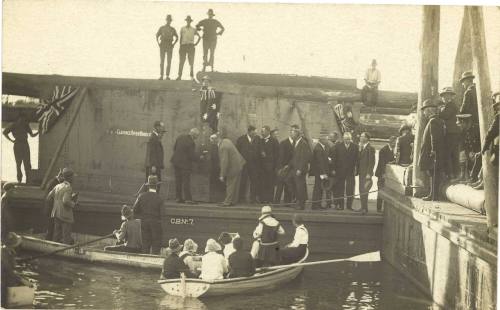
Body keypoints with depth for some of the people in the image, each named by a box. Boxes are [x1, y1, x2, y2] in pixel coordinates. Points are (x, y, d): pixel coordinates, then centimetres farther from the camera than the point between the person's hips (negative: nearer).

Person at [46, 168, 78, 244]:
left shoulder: (57, 186, 8)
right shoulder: (68, 187, -15)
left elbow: (48, 198, 11)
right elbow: (65, 201, -28)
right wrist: (74, 204, -8)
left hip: (56, 214, 8)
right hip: (66, 216, -8)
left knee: (57, 237, 11)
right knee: (66, 239, -2)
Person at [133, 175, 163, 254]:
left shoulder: (142, 196, -1)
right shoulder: (159, 198, -10)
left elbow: (135, 210, 2)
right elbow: (161, 213, -9)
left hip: (144, 223, 3)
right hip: (156, 223, -3)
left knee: (145, 245, 10)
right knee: (155, 245, 2)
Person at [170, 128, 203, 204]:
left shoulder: (180, 137, 2)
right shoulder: (191, 143, -21)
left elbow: (174, 148, 13)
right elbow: (192, 156, -18)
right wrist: (199, 158, -1)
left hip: (176, 161, 8)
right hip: (185, 164, -8)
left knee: (178, 181, 14)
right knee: (186, 181, -2)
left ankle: (178, 197, 19)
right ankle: (188, 199, -1)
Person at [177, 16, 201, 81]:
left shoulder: (193, 29, 11)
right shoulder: (182, 29, 12)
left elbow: (199, 37, 20)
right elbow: (181, 38, 10)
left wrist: (196, 44, 8)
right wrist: (180, 47, 3)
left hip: (191, 46, 0)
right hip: (183, 45, 0)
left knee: (191, 62, -6)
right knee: (181, 62, -2)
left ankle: (192, 76, -5)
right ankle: (179, 76, 1)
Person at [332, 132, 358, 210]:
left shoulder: (354, 147, 3)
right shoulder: (338, 146, 4)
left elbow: (356, 159, 2)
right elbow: (335, 159, 3)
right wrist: (334, 169, -3)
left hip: (350, 172, 0)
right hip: (340, 171, 1)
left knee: (350, 189, -2)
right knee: (340, 189, 4)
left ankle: (349, 205, 4)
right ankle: (340, 205, 11)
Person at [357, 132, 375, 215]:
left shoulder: (370, 148, -9)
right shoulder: (361, 148, 16)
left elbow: (372, 162, -14)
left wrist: (369, 173, -17)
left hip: (366, 173, -8)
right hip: (361, 172, 8)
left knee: (364, 191, -10)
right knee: (361, 191, 9)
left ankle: (364, 208, -7)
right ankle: (363, 207, 15)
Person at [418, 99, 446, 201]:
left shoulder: (433, 121, -14)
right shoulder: (438, 121, 17)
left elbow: (434, 138, -20)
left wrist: (433, 151, -21)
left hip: (434, 154, -10)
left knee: (434, 174, -8)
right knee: (434, 174, 13)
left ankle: (434, 196, -8)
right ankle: (433, 194, 18)